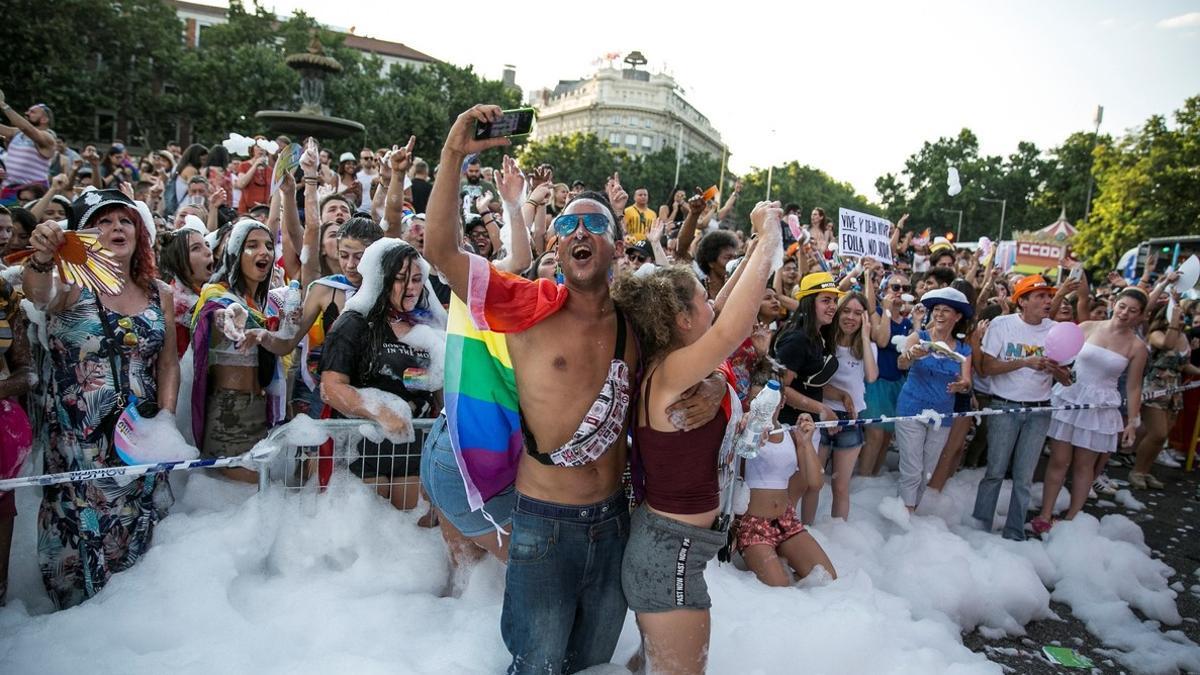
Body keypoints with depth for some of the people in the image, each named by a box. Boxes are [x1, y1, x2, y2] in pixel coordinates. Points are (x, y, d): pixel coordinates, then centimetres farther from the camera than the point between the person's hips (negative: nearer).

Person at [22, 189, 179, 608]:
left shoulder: (160, 294, 5)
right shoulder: (71, 285, -7)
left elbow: (168, 362, 6)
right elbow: (38, 293, -32)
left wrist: (166, 416, -5)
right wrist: (42, 259, -53)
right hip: (78, 441, -4)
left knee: (139, 535, 14)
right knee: (81, 533, 3)